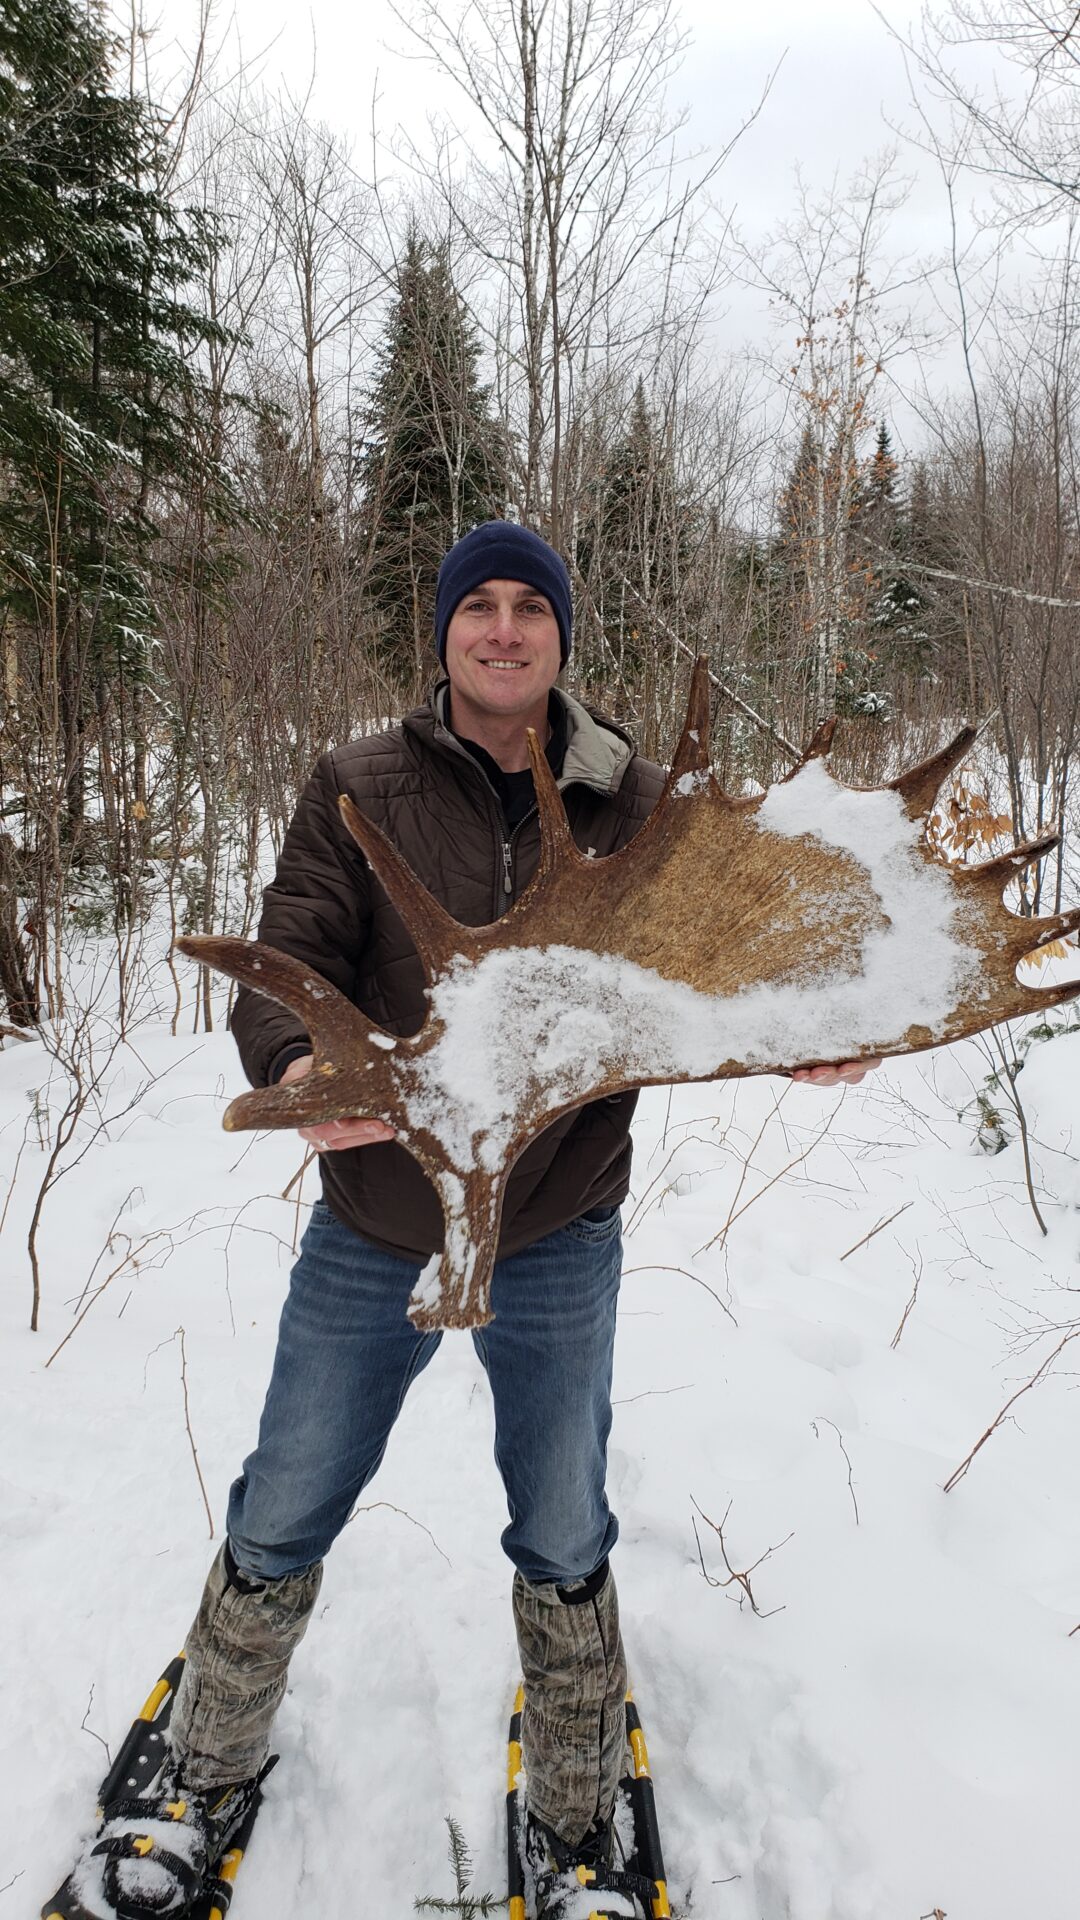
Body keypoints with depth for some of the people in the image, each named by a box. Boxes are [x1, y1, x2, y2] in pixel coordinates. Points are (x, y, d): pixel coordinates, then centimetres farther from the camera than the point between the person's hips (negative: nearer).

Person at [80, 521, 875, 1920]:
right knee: (277, 1530, 16)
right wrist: (290, 1064, -33)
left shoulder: (633, 802, -2)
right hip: (372, 1234, 0)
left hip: (559, 1241, 1)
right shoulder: (359, 789, -4)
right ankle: (210, 1775, 46)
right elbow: (292, 952, -11)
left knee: (565, 1548, 18)